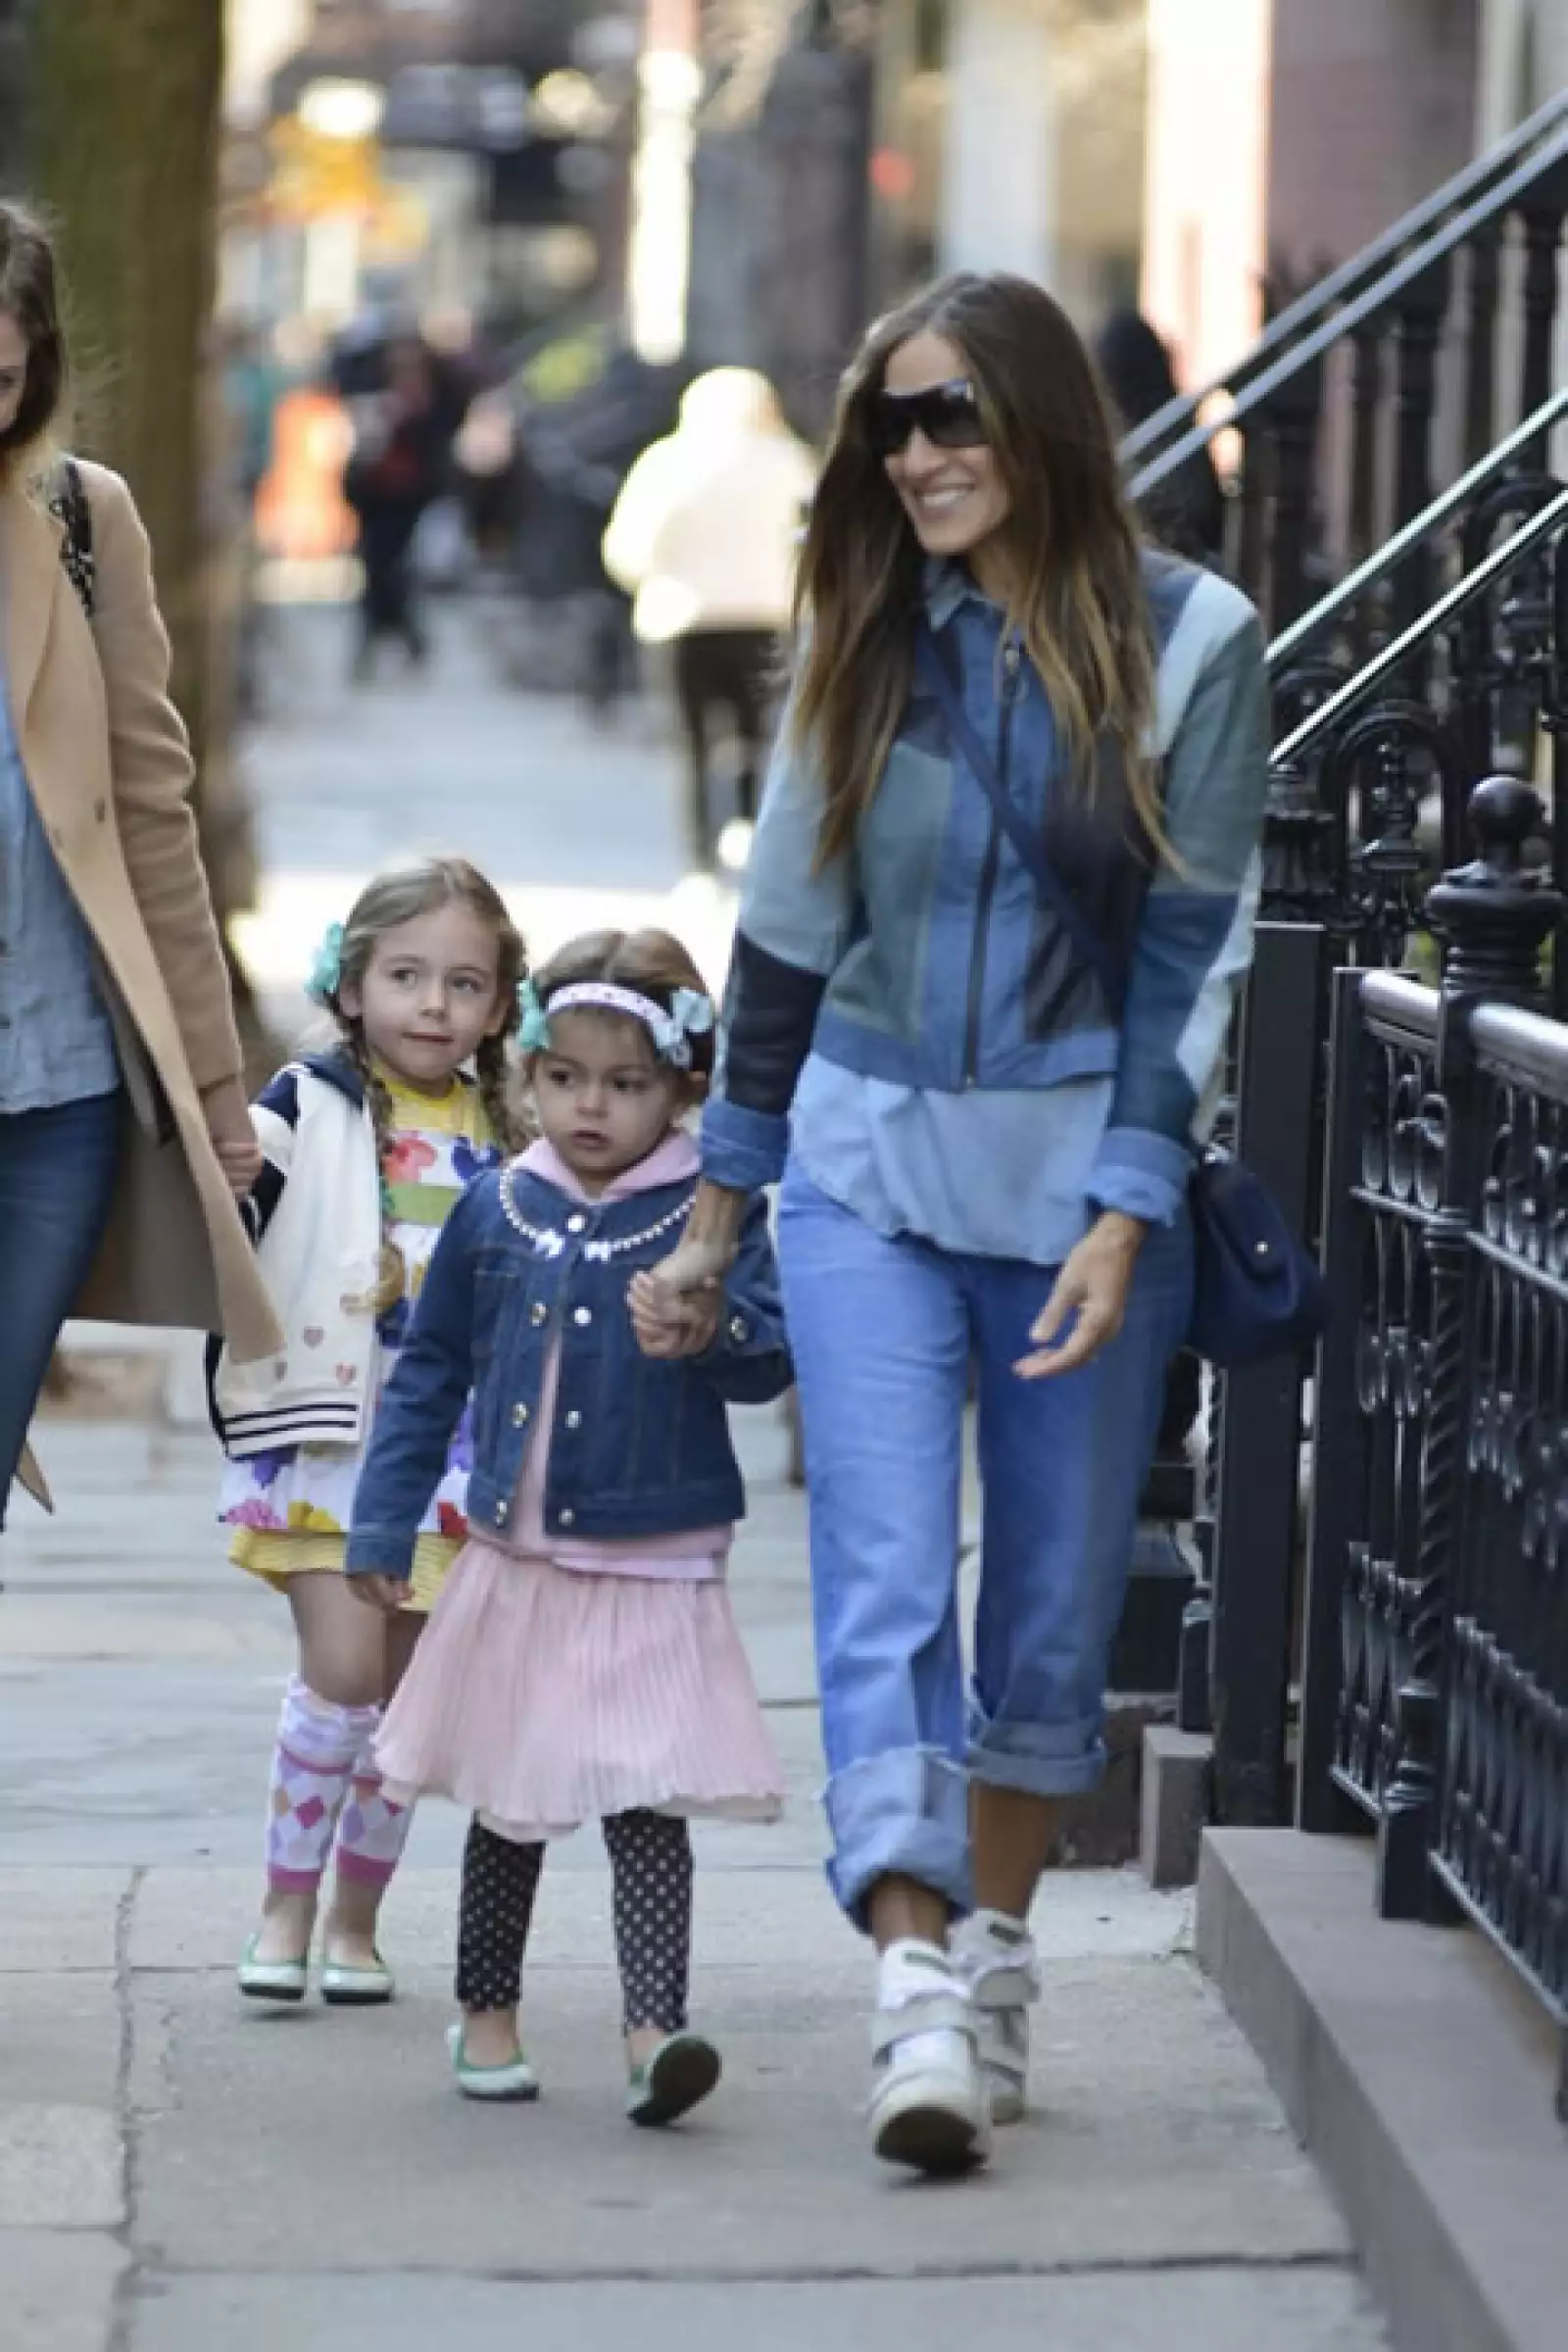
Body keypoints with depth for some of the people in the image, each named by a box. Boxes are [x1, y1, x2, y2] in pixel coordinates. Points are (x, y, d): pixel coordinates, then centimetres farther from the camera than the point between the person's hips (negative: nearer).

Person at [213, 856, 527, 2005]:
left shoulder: (504, 1137, 9)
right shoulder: (310, 1106, -3)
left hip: (450, 1445, 4)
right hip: (322, 1429, -4)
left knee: (408, 1691, 6)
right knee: (343, 1665, -15)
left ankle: (357, 1919, 18)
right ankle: (286, 1909, -2)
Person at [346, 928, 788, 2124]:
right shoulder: (496, 1214, 5)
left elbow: (774, 1353, -11)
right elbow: (431, 1373, 13)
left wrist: (700, 1335, -32)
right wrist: (384, 1527, 12)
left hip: (655, 1573, -4)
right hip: (516, 1565, 4)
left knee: (648, 1802, -10)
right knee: (507, 1801, 14)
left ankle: (655, 2028, -15)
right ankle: (487, 2012, 27)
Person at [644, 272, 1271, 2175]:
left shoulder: (1187, 644, -3)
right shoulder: (866, 649, 7)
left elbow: (1190, 948, -5)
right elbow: (788, 930, 13)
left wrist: (1123, 1215, -13)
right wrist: (718, 1204, 15)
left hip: (1082, 1175, -2)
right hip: (871, 1165, 2)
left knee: (1056, 1604, 6)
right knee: (884, 1584, -12)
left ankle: (995, 1962, 21)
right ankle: (919, 1988, -20)